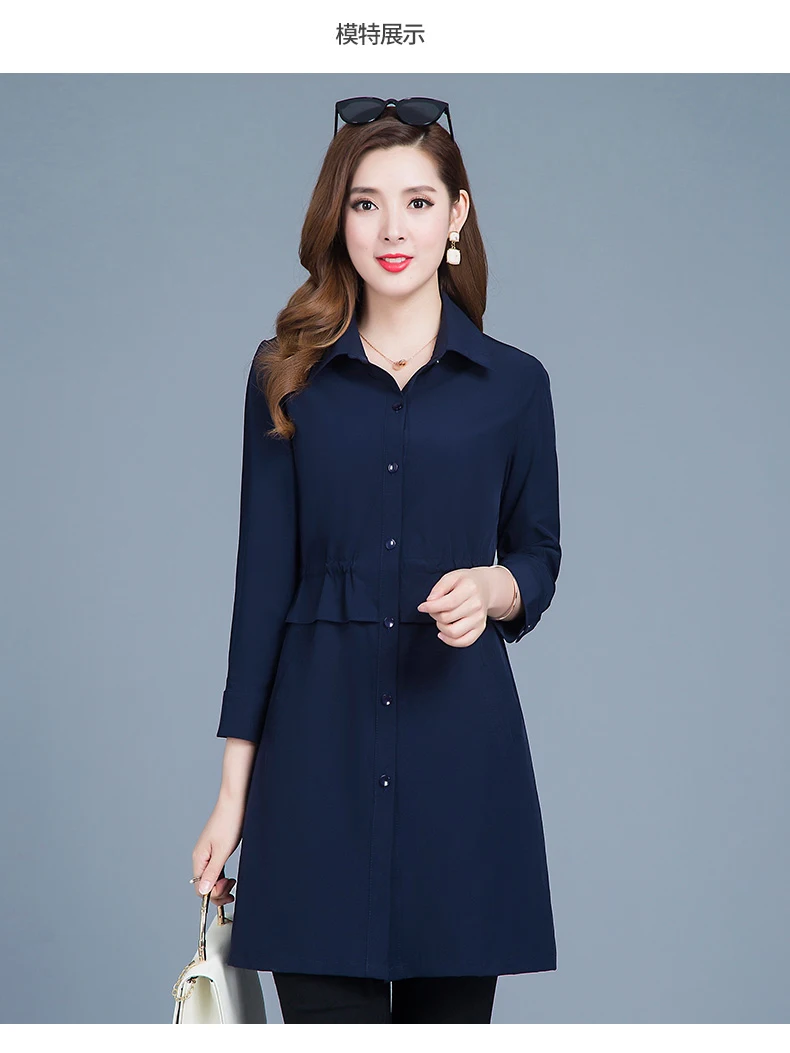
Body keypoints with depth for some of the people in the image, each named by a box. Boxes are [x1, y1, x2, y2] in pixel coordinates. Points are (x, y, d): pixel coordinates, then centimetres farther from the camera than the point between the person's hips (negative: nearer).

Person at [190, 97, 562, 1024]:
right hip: (320, 741, 0)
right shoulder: (286, 376, 6)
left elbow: (538, 555, 14)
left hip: (462, 738, 1)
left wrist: (495, 587, -12)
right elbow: (263, 573, 3)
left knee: (453, 1011, 5)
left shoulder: (513, 382, 6)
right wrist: (234, 787, 0)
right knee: (325, 1008, -1)